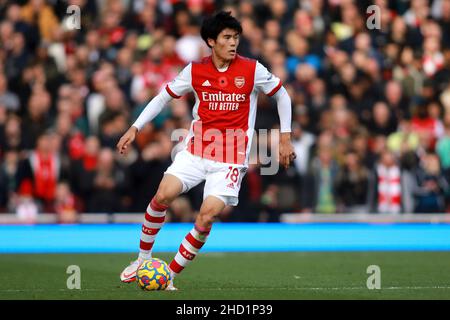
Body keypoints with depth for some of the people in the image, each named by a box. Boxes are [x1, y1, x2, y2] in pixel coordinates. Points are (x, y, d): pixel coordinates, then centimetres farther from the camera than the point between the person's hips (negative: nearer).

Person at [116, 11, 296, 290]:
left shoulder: (253, 70, -4)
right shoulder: (195, 71, 1)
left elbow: (282, 95, 10)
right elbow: (164, 97, 12)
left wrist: (285, 139, 8)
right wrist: (135, 128, 5)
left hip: (231, 159, -2)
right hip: (196, 150, 2)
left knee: (206, 217, -15)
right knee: (163, 195, -18)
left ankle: (169, 277, -1)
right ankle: (144, 259, 3)